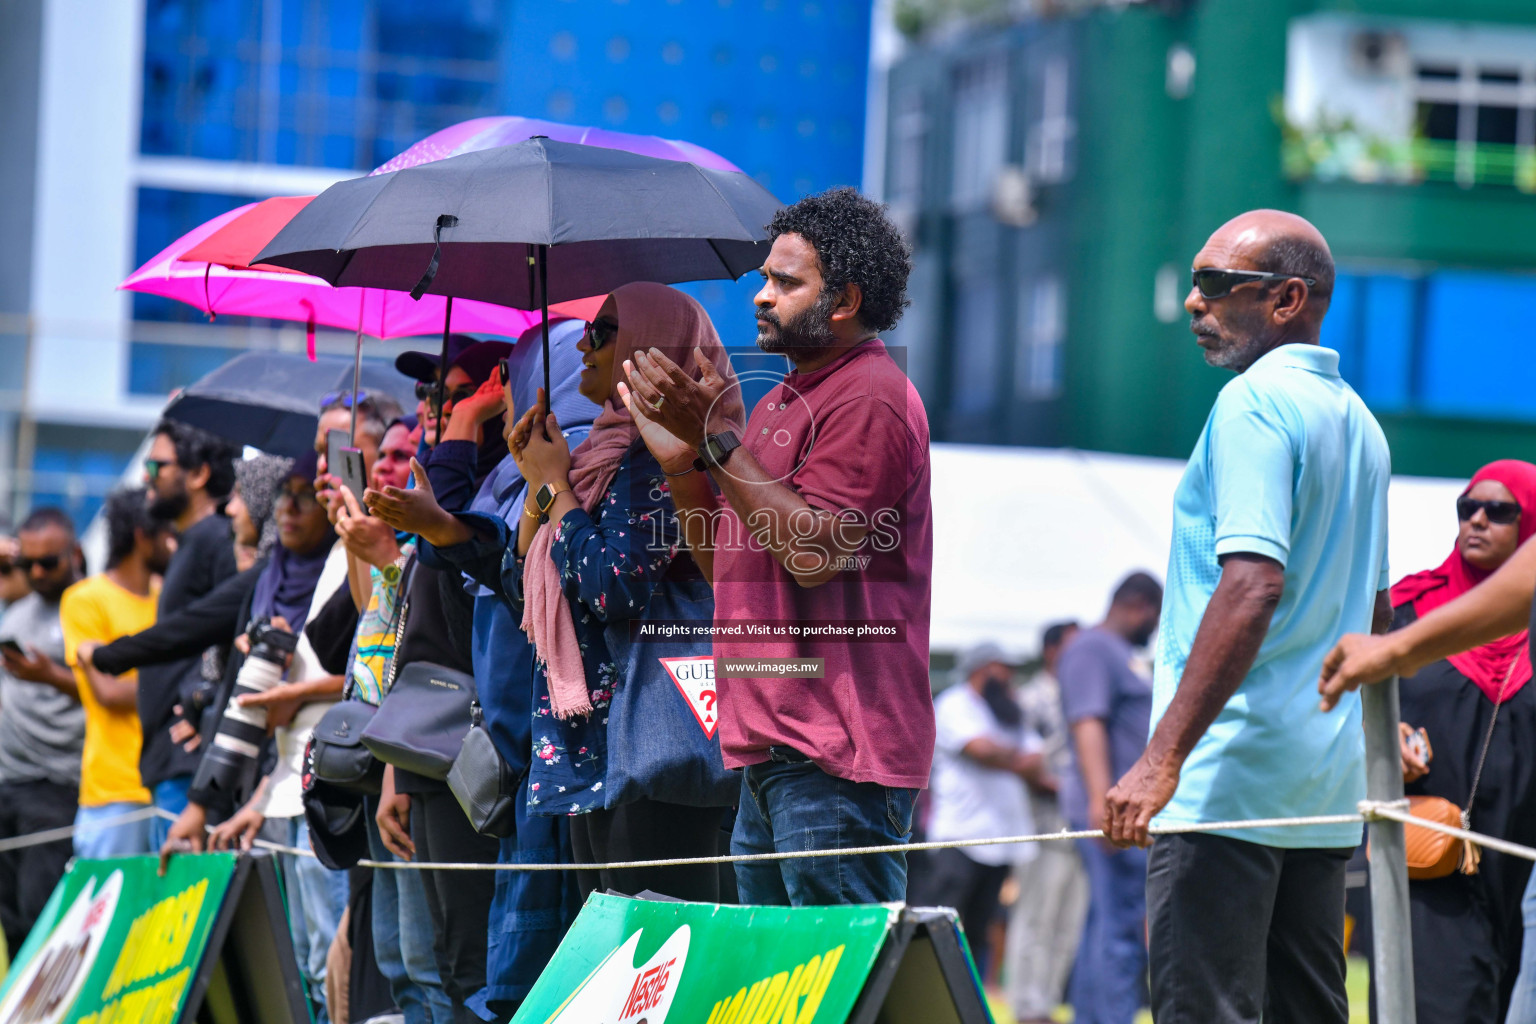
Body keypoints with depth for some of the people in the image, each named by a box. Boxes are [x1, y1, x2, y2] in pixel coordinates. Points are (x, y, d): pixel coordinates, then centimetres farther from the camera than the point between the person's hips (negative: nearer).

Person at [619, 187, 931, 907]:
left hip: (834, 751, -10)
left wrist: (714, 438, -17)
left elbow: (813, 553, -19)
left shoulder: (868, 398, -9)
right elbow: (726, 564, 23)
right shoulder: (783, 403, 23)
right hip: (772, 746, 10)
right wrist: (680, 462, 10)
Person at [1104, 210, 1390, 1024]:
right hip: (1326, 780, 10)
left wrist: (1163, 757, -25)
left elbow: (1253, 585, -22)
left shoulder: (1253, 402, -11)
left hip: (1232, 773, -10)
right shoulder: (1358, 420, 18)